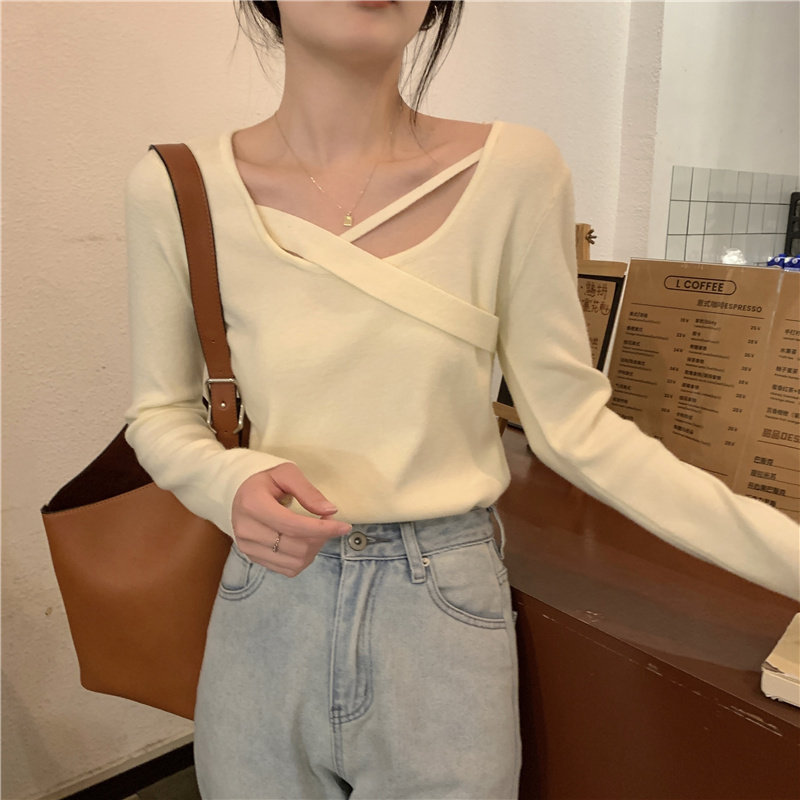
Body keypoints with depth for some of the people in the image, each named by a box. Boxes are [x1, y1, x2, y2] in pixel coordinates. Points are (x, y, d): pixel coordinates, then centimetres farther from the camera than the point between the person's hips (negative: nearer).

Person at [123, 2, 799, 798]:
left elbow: (573, 425, -6)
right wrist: (233, 484, -19)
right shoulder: (175, 190, -8)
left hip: (447, 611, -1)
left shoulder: (514, 170, -11)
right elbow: (160, 414, 3)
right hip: (267, 606, 2)